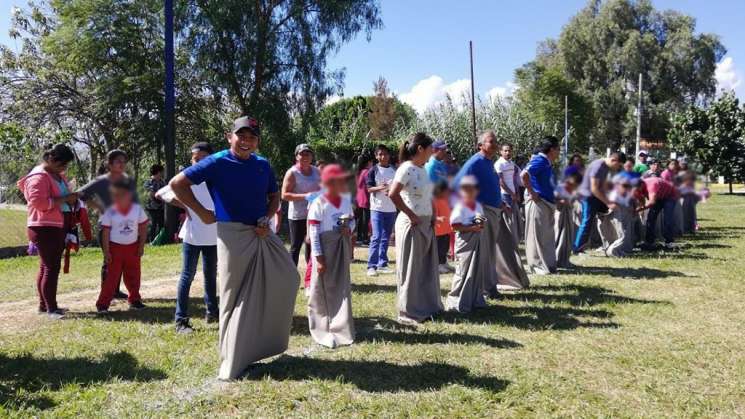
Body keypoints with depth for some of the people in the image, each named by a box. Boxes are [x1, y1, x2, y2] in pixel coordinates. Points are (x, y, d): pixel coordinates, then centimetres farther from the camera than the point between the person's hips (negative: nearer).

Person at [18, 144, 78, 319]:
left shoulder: (59, 175, 14)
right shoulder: (39, 177, -14)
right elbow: (39, 202, -25)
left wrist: (71, 199, 8)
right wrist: (64, 199, -25)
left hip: (58, 227, 10)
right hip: (45, 228, -10)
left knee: (47, 267, 14)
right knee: (51, 268, -10)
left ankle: (44, 305, 22)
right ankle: (51, 308, -6)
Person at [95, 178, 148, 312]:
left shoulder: (138, 209, -5)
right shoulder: (110, 212, -9)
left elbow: (143, 228, 2)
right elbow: (105, 232, -6)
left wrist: (141, 246, -1)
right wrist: (106, 251, -9)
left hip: (133, 247, 2)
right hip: (115, 247, -2)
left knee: (133, 276, 10)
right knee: (112, 277, -2)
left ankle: (134, 300, 23)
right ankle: (102, 304, 3)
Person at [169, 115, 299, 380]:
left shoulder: (263, 165, 7)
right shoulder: (217, 163, -9)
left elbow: (274, 197, 17)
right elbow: (177, 183, -9)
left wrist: (266, 220, -2)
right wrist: (202, 213, -8)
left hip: (262, 233, 6)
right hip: (233, 235, -5)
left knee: (288, 278, 4)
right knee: (235, 298, 2)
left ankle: (269, 337, 24)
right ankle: (233, 363, 16)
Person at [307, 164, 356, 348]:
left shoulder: (346, 201, 2)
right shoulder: (318, 204, -16)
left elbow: (352, 220, 17)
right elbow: (314, 233, -15)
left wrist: (349, 229, -7)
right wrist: (319, 258, -16)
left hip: (342, 248, 6)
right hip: (324, 249, -5)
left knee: (342, 288, 8)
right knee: (322, 289, 6)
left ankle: (340, 327, 18)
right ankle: (322, 329, 20)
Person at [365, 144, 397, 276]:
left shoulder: (394, 170, 7)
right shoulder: (373, 170, -3)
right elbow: (369, 188, -5)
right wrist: (379, 188, -24)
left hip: (391, 208, 4)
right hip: (377, 208, -4)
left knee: (386, 238, 10)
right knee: (376, 237, -10)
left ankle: (382, 264, 19)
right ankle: (371, 266, -6)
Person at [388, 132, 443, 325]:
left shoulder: (423, 169, 11)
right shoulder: (406, 169, -14)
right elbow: (393, 194, -24)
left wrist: (432, 216, 7)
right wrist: (411, 215, -18)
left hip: (426, 225, 8)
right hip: (412, 225, -8)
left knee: (427, 268, 15)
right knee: (411, 270, 2)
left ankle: (427, 307, 28)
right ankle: (409, 313, 13)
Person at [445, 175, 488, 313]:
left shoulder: (478, 206, 11)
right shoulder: (460, 207, -11)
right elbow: (455, 226, -16)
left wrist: (482, 224, -3)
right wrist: (472, 228, -21)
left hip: (479, 242, 7)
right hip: (465, 242, -7)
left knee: (478, 271, 11)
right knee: (464, 272, -5)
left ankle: (476, 300, 23)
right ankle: (457, 302, 4)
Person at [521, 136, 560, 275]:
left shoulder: (547, 162, 14)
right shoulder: (540, 161, -15)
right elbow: (524, 175, -30)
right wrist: (532, 193, -22)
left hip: (547, 203, 10)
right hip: (538, 203, -10)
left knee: (548, 236, 15)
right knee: (537, 235, -2)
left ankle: (549, 265, 24)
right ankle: (539, 267, 4)